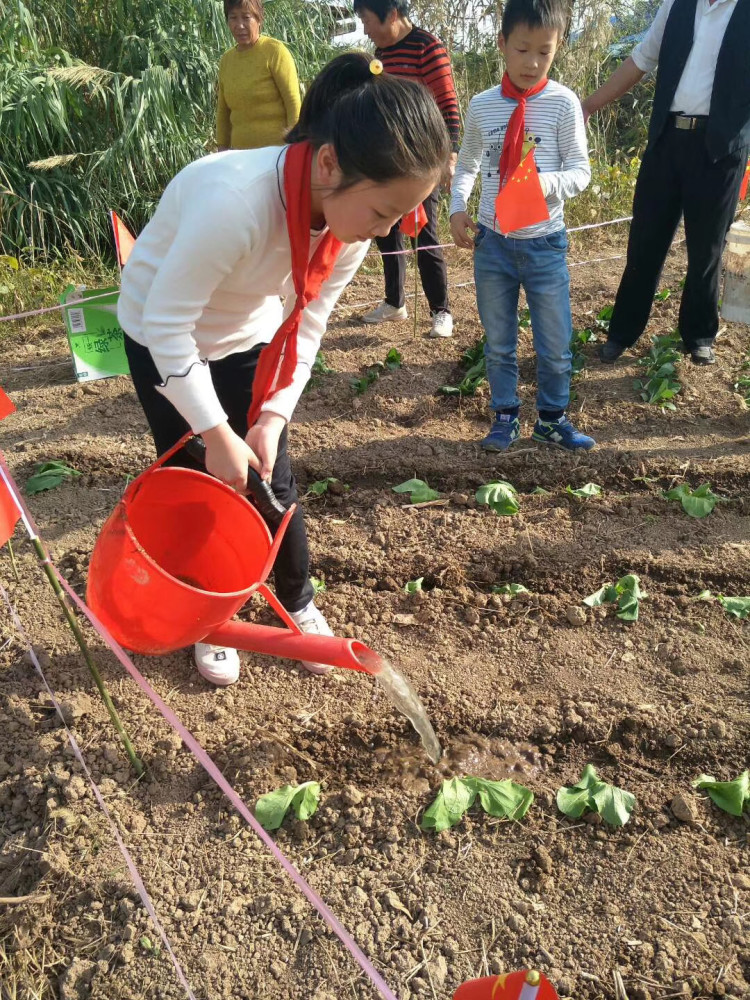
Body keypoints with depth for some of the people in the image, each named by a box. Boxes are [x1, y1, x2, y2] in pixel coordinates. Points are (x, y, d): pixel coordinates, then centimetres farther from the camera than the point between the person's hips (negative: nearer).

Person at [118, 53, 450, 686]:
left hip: (247, 338, 5)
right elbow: (166, 324, -30)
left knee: (273, 481, 7)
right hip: (162, 341, -4)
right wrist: (215, 432, -26)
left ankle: (299, 603, 31)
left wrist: (273, 418, -16)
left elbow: (304, 327, -9)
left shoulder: (354, 212, -19)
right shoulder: (234, 201, -40)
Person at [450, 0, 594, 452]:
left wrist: (546, 183, -25)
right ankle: (506, 416, 30)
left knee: (555, 344, 8)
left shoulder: (563, 103, -6)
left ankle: (552, 418, 28)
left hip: (545, 243, -2)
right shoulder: (482, 106, 1)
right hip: (491, 241, 2)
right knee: (498, 342, 13)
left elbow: (581, 170, -5)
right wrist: (458, 208, -4)